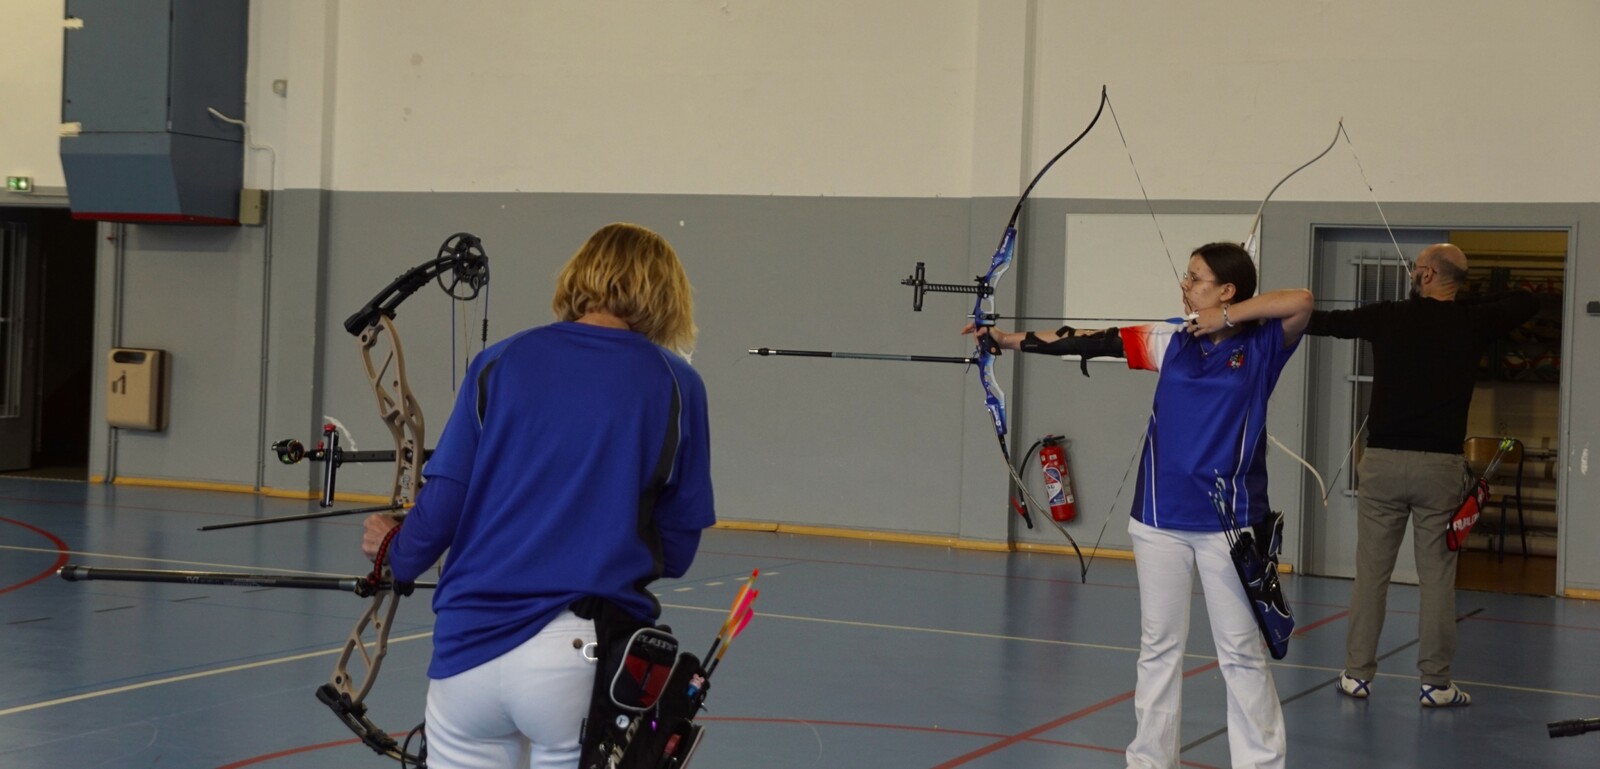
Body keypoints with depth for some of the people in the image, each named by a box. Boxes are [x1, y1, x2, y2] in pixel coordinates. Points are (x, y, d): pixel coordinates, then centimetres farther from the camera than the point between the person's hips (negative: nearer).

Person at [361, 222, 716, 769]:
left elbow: (442, 507, 3)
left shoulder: (500, 362, 6)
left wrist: (395, 552, 25)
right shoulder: (676, 385, 3)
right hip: (585, 657, -1)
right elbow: (675, 551, 5)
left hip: (472, 646, 2)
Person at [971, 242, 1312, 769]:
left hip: (1229, 521, -4)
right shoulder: (1171, 342, 6)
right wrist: (1005, 338, -1)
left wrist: (1229, 315, -13)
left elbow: (1301, 301, -20)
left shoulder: (1261, 346, -3)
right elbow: (1089, 342, 3)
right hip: (1160, 517, 4)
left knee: (1242, 652, 3)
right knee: (1159, 646, 11)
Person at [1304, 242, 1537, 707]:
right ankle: (1435, 683, 7)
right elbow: (1526, 302, 18)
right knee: (1437, 576, 4)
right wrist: (1466, 300, 20)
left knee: (1371, 572, 7)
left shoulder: (1389, 318, -1)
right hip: (1440, 465, 0)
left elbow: (1322, 321, 9)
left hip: (1383, 460, 0)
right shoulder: (1473, 323, 0)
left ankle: (1357, 674, 12)